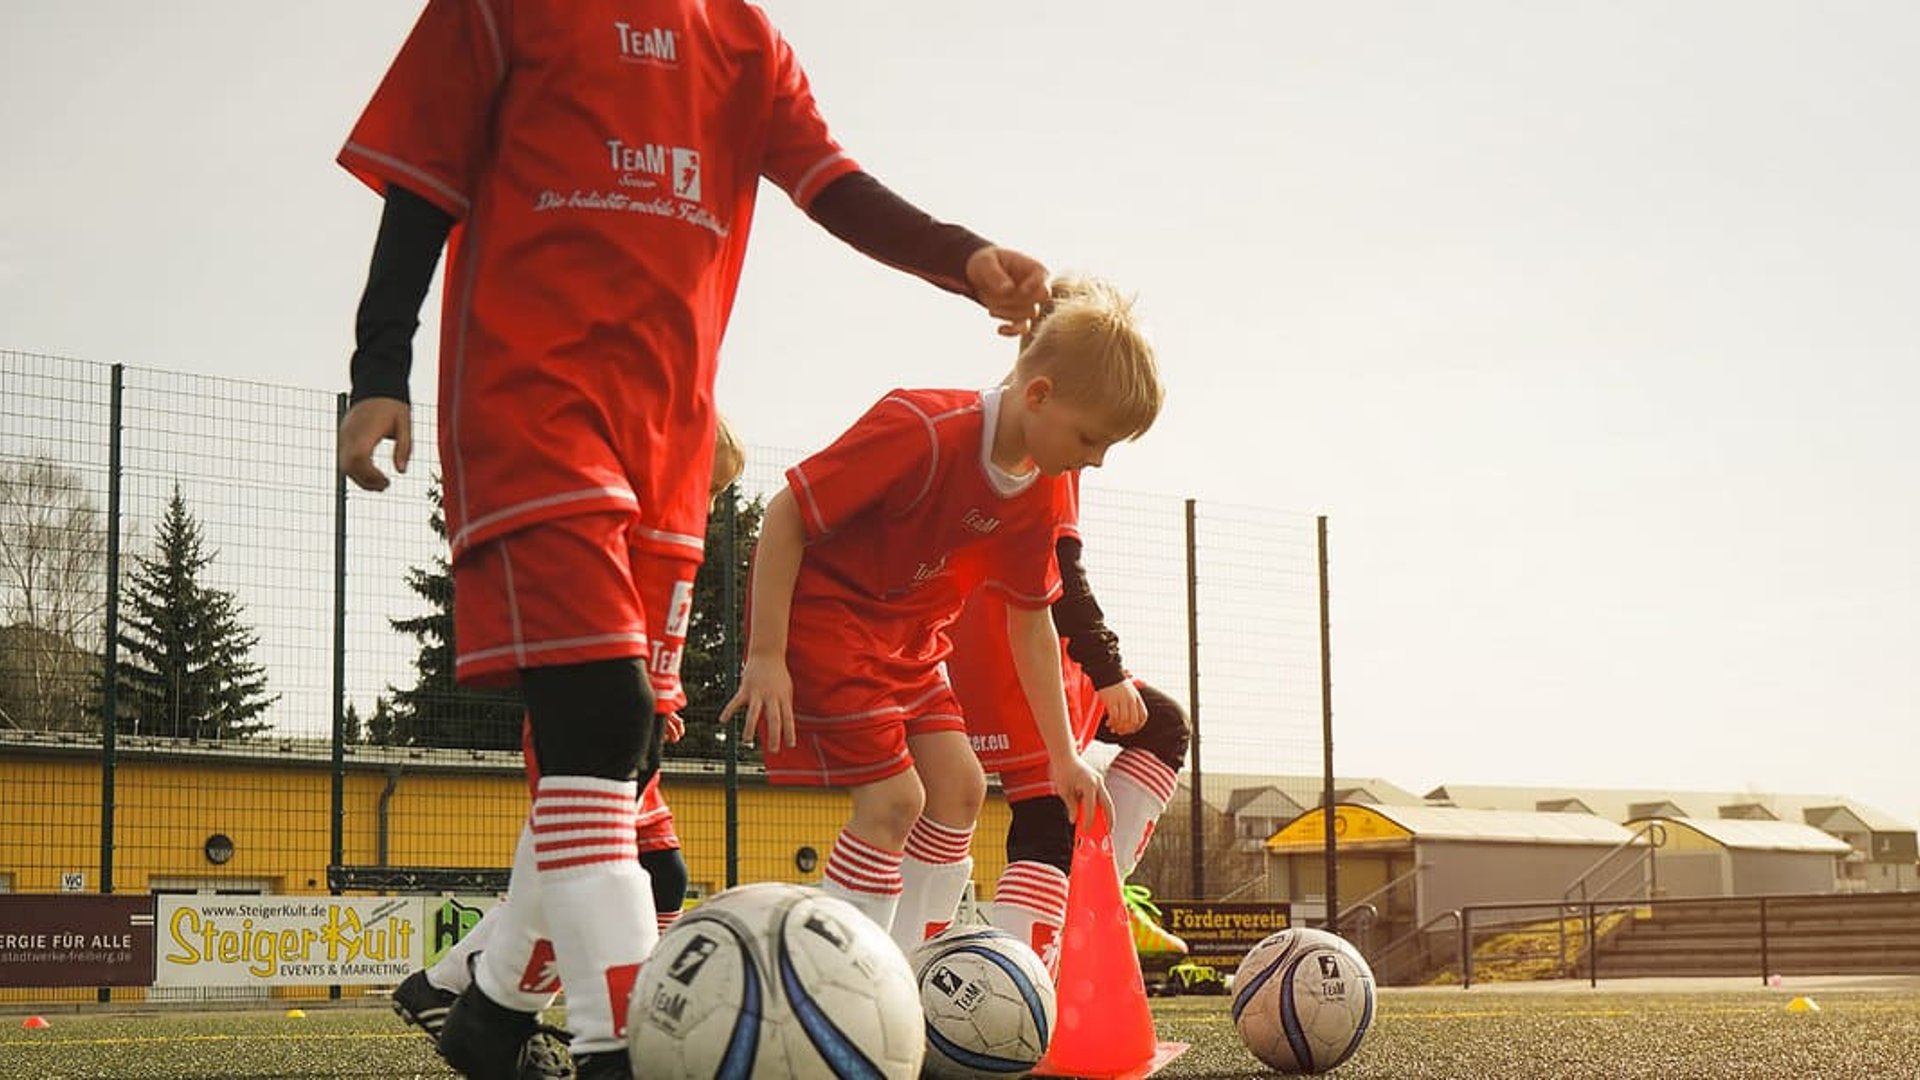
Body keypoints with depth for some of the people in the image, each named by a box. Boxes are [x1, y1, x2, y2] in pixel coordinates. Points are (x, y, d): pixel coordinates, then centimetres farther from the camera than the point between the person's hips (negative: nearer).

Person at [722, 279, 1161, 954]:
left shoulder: (1045, 495, -2)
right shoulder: (922, 430, -28)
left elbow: (1030, 622, 10)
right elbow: (785, 513, -24)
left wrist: (1063, 755, 9)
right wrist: (765, 656, -23)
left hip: (906, 633, 9)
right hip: (818, 609, -8)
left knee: (960, 787, 1)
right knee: (894, 797, -16)